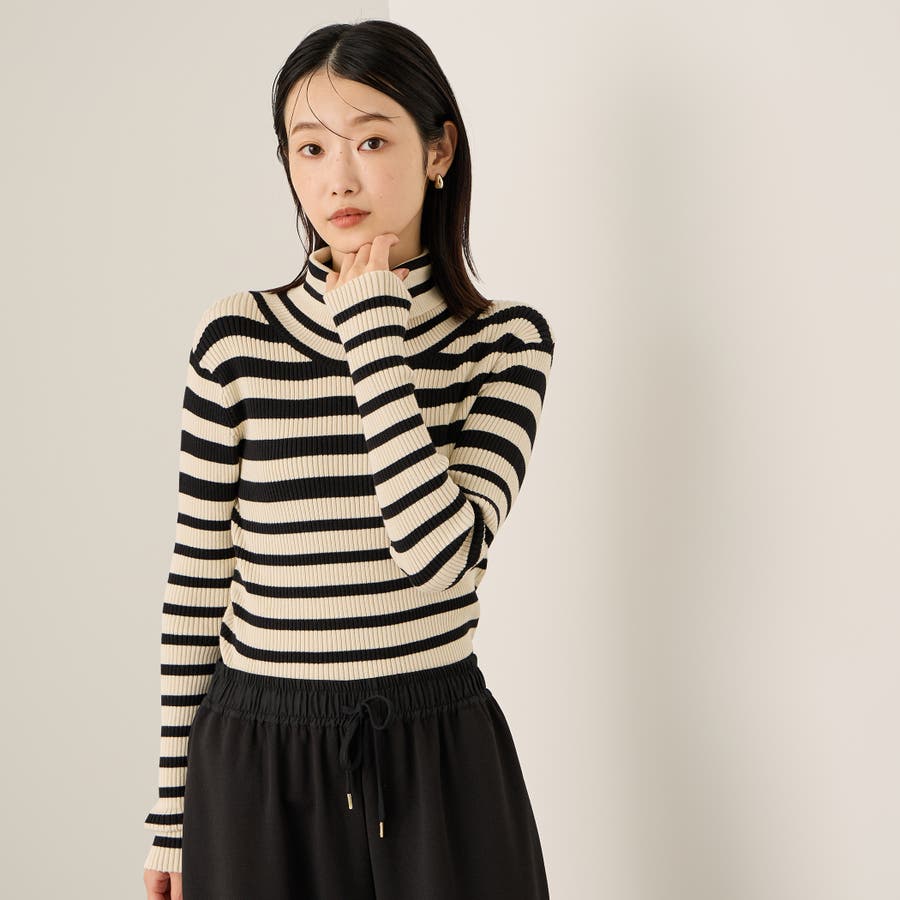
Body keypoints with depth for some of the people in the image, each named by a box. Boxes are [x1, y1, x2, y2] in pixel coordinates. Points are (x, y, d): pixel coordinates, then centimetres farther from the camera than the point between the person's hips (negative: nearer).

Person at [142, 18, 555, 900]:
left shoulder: (505, 340, -4)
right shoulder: (235, 338, -3)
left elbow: (438, 551, -18)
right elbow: (196, 586, 1)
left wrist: (372, 334, -17)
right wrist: (172, 813, 5)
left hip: (441, 760, 0)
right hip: (255, 761, 0)